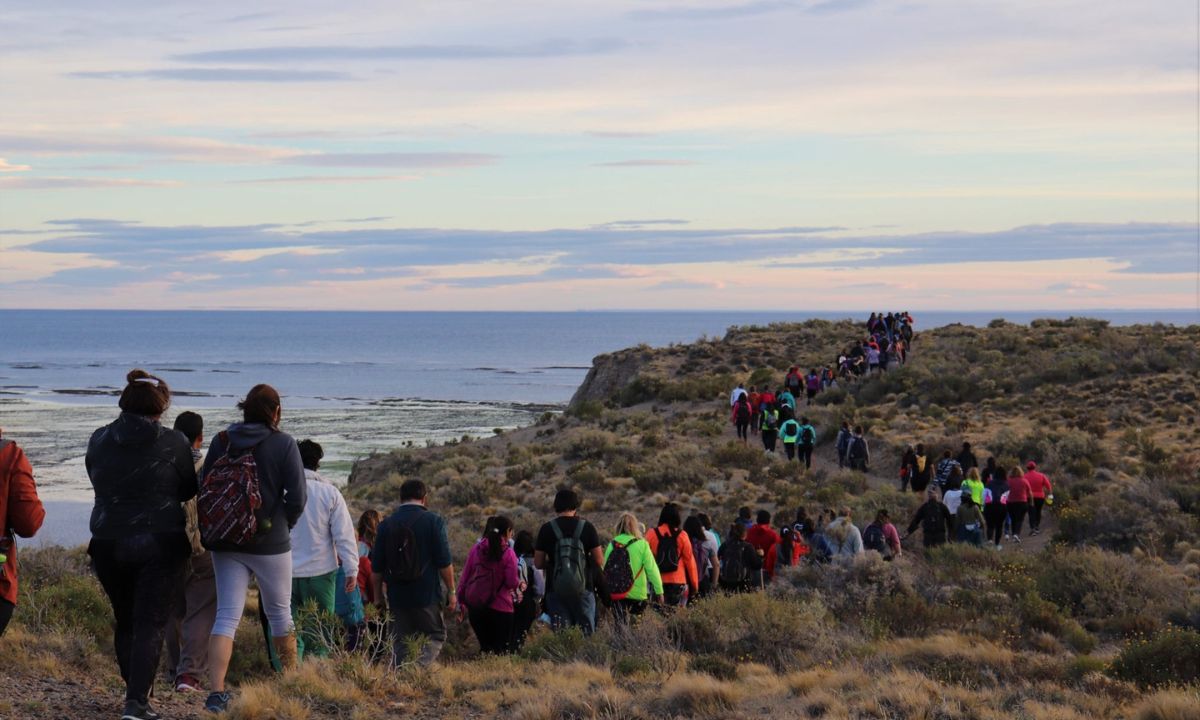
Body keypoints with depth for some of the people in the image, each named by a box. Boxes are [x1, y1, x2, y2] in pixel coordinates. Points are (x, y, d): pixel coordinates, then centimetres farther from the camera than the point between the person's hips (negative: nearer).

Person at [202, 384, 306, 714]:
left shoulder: (221, 441, 3)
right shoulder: (283, 443, -7)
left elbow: (204, 491, 4)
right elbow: (297, 497, -11)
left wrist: (213, 533, 13)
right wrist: (284, 525, 7)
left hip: (225, 543, 3)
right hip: (270, 543, -2)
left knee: (226, 615, 1)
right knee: (280, 612, 15)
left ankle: (216, 691, -12)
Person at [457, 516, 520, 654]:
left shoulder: (476, 549, 5)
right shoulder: (508, 553, -8)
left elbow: (465, 576, 8)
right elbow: (512, 582, -8)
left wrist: (461, 601, 14)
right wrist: (519, 583, 15)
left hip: (474, 604, 4)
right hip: (499, 606, -4)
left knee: (485, 645, 16)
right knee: (501, 649, 0)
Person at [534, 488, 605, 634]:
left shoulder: (547, 529, -1)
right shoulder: (586, 527, -2)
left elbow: (538, 564, 1)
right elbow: (599, 561, -2)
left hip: (556, 590, 1)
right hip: (583, 589, 0)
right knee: (586, 633, 6)